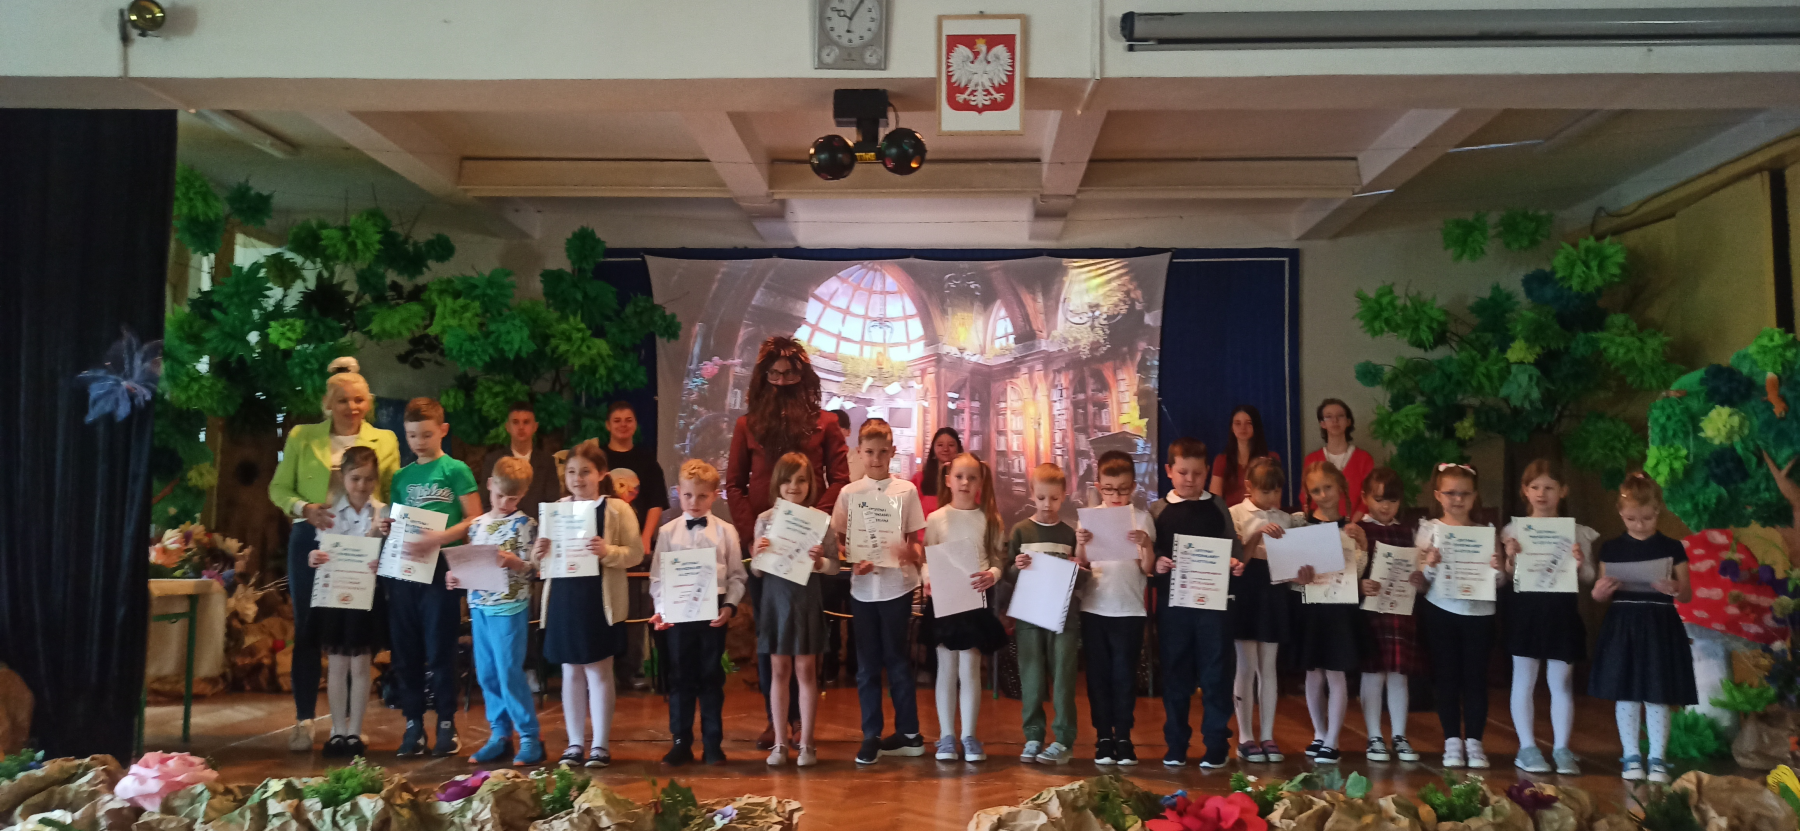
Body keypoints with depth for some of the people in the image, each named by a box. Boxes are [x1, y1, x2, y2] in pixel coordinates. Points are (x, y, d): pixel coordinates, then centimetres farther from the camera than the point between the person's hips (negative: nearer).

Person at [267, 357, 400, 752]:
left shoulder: (385, 440, 8)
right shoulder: (302, 437, 7)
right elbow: (279, 487, 6)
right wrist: (305, 508, -12)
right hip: (311, 541, 0)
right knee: (307, 630, 2)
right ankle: (304, 721, 11)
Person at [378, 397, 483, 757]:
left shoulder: (455, 470, -2)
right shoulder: (401, 477, 14)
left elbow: (474, 519, -7)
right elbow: (395, 521, 21)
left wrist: (439, 538, -20)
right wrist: (387, 528, -1)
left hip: (439, 568, -5)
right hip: (401, 569, 5)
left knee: (441, 650, -1)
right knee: (405, 652, 8)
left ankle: (446, 724, 9)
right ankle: (413, 724, 17)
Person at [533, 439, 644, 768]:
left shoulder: (617, 510, -3)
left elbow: (635, 553, -8)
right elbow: (542, 561, 13)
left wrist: (607, 551, -25)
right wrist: (541, 554, -10)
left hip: (600, 601, -4)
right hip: (563, 598, 4)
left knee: (598, 670, 3)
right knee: (571, 671, 10)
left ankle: (601, 744, 13)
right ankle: (575, 743, 20)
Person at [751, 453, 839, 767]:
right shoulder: (766, 519, 2)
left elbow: (834, 566, 0)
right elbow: (756, 571, 5)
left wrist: (820, 562, -21)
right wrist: (757, 554, -16)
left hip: (807, 598, -2)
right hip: (775, 596, 2)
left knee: (805, 670, 4)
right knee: (779, 669, 8)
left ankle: (806, 742, 13)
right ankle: (780, 742, 17)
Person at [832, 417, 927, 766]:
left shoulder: (906, 490, 1)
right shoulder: (849, 492, 5)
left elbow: (914, 539, 5)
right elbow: (839, 539, 6)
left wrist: (912, 552, -17)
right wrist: (854, 561, -12)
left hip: (897, 584, -2)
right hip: (862, 586, 2)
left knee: (897, 659, 5)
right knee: (867, 663, 7)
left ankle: (908, 732, 17)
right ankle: (871, 735, 15)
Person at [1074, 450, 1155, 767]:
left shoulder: (1141, 518, 0)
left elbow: (1148, 570, -2)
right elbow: (1080, 568, 3)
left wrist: (1145, 545, -19)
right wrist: (1080, 545, -15)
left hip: (1129, 609, -1)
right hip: (1094, 608, 1)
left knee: (1124, 675, 3)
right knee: (1098, 674, 6)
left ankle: (1123, 738, 13)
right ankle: (1103, 737, 16)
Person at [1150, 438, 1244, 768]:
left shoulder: (1218, 507, 7)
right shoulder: (1158, 510, 4)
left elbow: (1235, 549, 6)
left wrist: (1236, 563, -14)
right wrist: (1156, 564, -18)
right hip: (1172, 603, 0)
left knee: (1215, 674, 3)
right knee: (1175, 675, 8)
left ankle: (1217, 746, 13)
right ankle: (1175, 746, 19)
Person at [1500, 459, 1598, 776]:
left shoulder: (1576, 532, 3)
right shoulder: (1514, 530, 2)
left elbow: (1588, 577, 5)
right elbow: (1507, 576, 5)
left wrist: (1580, 563, -15)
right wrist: (1510, 558, -15)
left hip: (1562, 610, 0)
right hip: (1525, 608, 0)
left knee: (1562, 682, 6)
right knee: (1524, 680, 5)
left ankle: (1562, 749, 14)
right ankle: (1527, 748, 14)